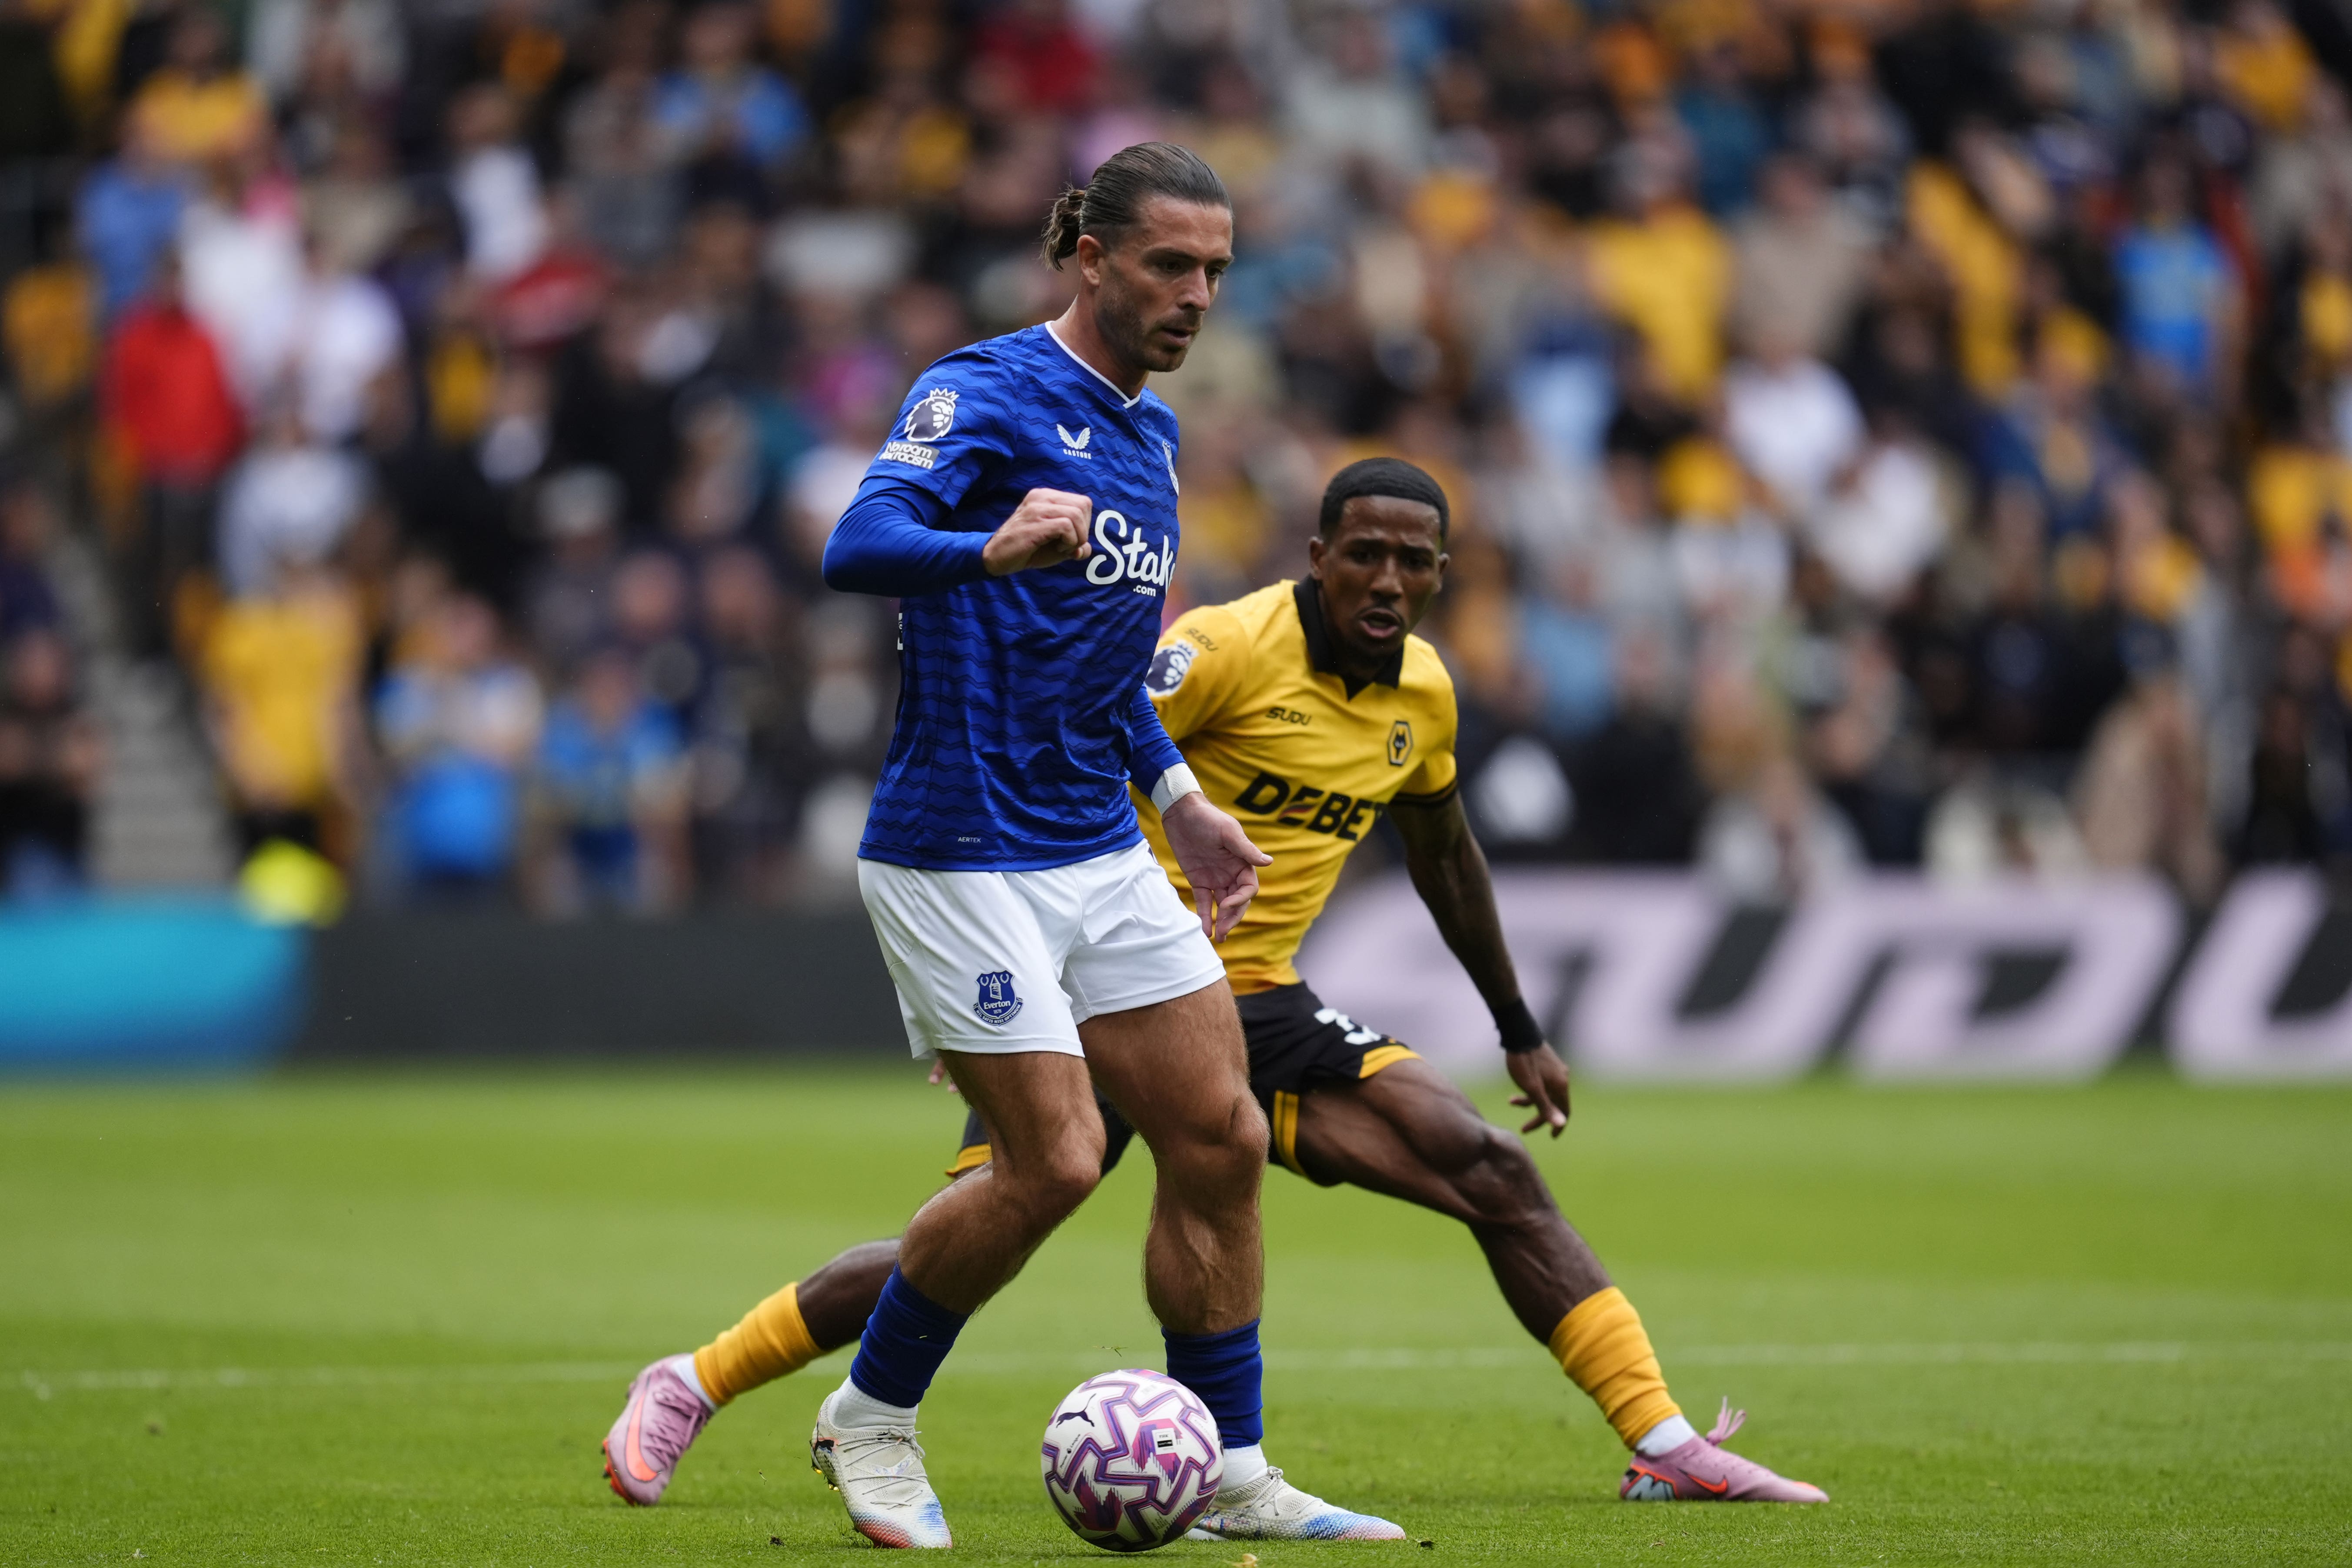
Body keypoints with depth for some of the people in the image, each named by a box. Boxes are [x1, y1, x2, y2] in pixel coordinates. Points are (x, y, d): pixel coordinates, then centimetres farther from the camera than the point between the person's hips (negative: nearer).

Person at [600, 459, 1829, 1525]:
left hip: (1261, 1001, 6)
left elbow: (1442, 856, 25)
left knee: (1494, 1169, -9)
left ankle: (1666, 1447, -7)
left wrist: (1519, 1030, 31)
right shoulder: (1230, 650, -16)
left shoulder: (1423, 693, 7)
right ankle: (690, 1390, 0)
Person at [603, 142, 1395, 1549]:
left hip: (1102, 853, 8)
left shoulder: (1153, 432, 16)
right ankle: (873, 1419, 11)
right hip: (963, 850, -8)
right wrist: (994, 547, -47)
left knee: (1221, 1141, 3)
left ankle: (1230, 1472, 13)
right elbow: (858, 548, -28)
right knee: (1054, 1166, -11)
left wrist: (1178, 798, 23)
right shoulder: (986, 393, -11)